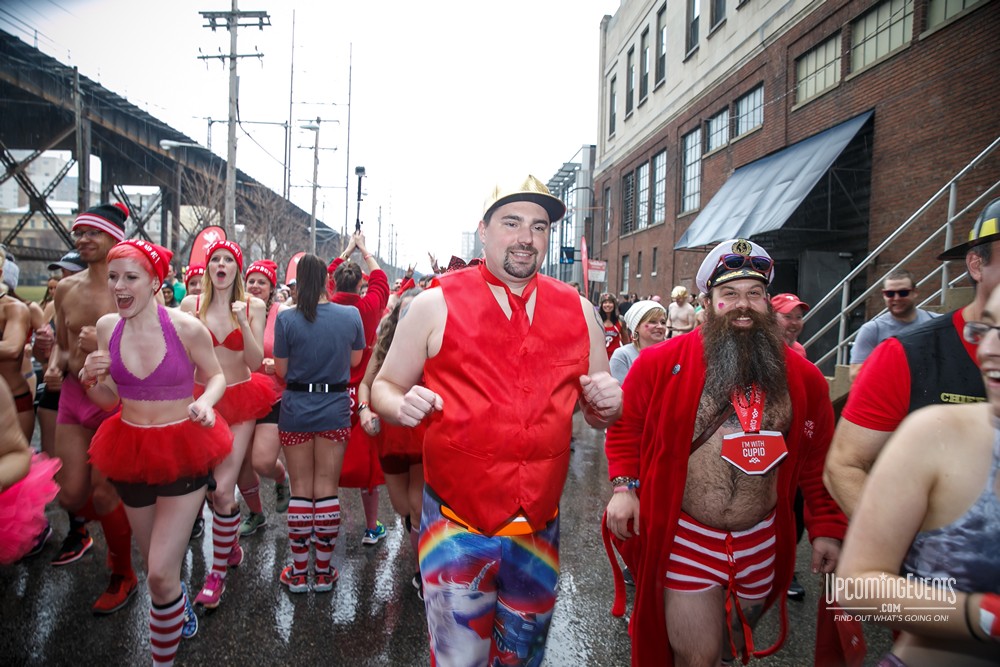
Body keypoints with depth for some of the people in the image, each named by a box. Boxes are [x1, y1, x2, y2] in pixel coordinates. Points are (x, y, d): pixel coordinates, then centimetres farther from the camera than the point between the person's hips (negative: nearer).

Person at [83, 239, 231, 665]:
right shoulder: (107, 327, -3)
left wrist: (205, 402, -22)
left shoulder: (186, 327, -16)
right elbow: (108, 399, 6)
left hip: (183, 450, -4)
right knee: (156, 565, 22)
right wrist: (91, 379, -15)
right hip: (130, 450, 5)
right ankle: (179, 605, 56)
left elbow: (216, 376, -1)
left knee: (160, 574, -8)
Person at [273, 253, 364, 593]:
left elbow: (281, 370, -3)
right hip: (335, 409, 1)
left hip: (296, 409, 0)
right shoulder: (351, 315, -7)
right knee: (327, 488, 8)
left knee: (301, 489, 10)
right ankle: (323, 571, 19)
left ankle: (298, 571, 21)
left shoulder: (286, 319, -11)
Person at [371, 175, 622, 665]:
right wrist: (402, 404, -23)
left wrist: (606, 401, -12)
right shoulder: (436, 304, -6)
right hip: (457, 527, -3)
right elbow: (384, 386, 0)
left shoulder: (578, 311, 3)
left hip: (539, 529, 4)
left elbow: (598, 415, 11)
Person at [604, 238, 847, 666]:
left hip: (761, 540, 4)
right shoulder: (663, 362, -10)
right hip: (684, 535, -3)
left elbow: (817, 461, 7)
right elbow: (627, 425, 0)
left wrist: (826, 528, 6)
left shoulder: (803, 377, 0)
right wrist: (624, 486, -10)